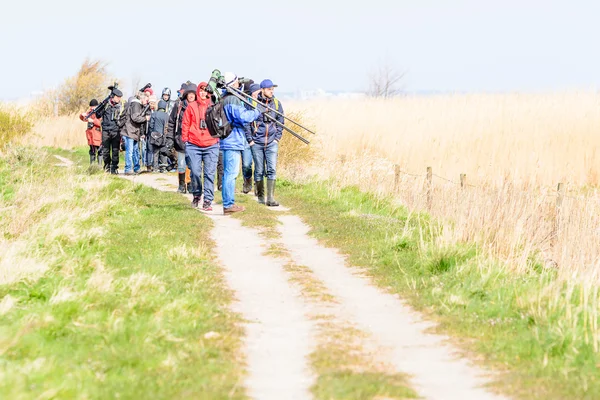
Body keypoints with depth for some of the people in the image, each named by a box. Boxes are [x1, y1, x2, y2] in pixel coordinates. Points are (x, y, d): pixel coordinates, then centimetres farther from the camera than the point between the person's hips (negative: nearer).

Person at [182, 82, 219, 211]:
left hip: (211, 146, 0)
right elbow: (185, 124, 7)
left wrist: (217, 139, 5)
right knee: (195, 172, 1)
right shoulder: (191, 106, 6)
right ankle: (196, 196, 24)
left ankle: (208, 201, -2)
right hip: (194, 146, 0)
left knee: (209, 174, -4)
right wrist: (185, 140, 3)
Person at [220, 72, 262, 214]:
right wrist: (257, 112, -8)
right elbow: (243, 117, -22)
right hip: (233, 141, -10)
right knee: (231, 173, -9)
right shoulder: (232, 100, -15)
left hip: (229, 142, 10)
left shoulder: (224, 99, 17)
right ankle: (228, 205, -8)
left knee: (229, 173, 14)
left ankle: (229, 203, 19)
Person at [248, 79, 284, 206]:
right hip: (257, 142, -2)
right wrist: (250, 139, -3)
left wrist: (277, 138, 6)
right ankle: (260, 196, 18)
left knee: (272, 169, -9)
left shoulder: (276, 103, 6)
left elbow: (280, 122, 15)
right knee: (259, 171, 4)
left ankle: (270, 198, -9)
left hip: (272, 143, 2)